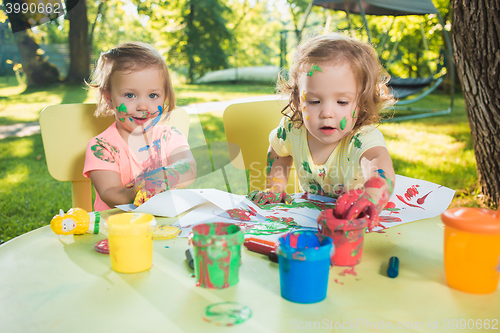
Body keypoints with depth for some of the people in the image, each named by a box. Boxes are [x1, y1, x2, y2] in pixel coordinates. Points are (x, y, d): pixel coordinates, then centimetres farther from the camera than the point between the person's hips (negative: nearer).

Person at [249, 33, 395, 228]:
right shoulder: (292, 128, -14)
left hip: (357, 220, -2)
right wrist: (275, 188, -4)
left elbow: (378, 161, -52)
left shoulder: (363, 138, -28)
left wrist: (372, 197, -74)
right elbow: (278, 153, 10)